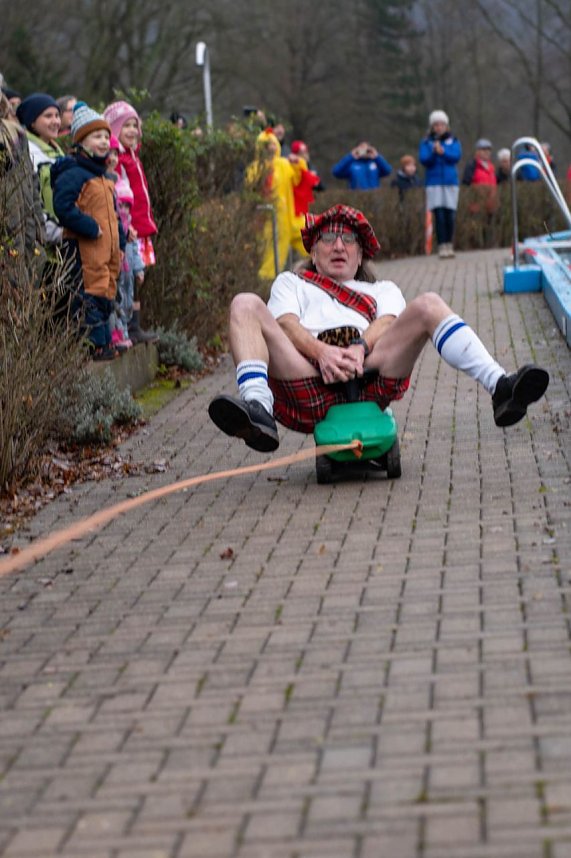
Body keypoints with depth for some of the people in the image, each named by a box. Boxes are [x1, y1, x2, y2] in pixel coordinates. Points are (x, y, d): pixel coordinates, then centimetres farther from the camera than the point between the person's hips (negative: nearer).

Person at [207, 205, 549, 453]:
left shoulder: (382, 289, 38)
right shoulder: (291, 282, 38)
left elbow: (388, 322, 13)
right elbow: (285, 323, 15)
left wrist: (360, 348, -13)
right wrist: (321, 351, -10)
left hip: (369, 373, 0)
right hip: (309, 379, 0)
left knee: (428, 305, -16)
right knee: (246, 305, -21)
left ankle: (499, 386, -36)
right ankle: (257, 409, -45)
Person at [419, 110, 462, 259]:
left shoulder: (453, 141, 9)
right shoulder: (426, 143, 8)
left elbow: (456, 156, -6)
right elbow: (423, 159, -5)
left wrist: (443, 152, -22)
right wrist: (434, 152, -23)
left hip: (451, 181, 1)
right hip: (434, 183, -1)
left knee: (450, 216, -1)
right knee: (439, 215, -7)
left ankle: (450, 245, 9)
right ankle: (442, 247, -4)